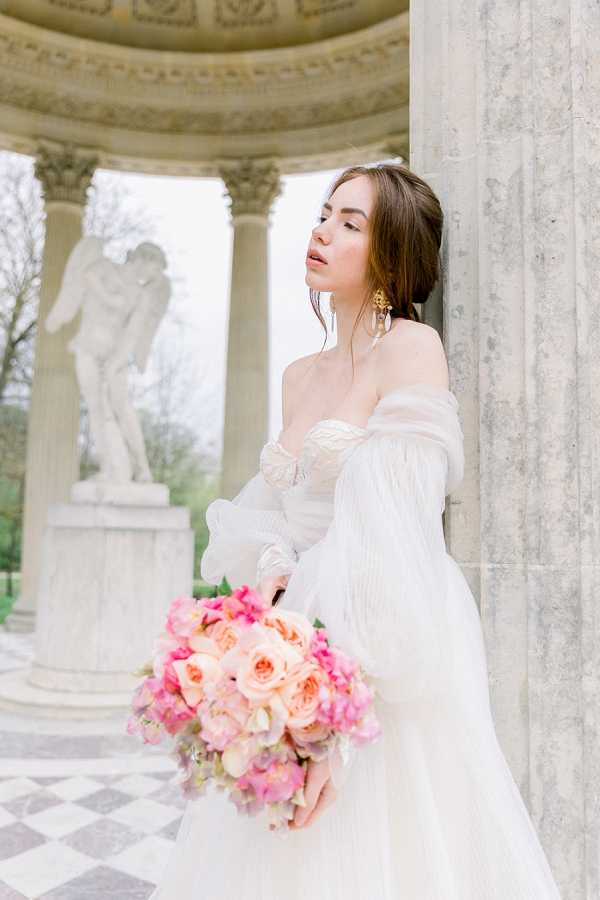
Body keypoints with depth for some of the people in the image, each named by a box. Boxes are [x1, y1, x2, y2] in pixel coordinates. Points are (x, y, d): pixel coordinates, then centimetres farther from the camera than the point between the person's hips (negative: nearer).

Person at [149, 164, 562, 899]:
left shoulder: (412, 348, -10)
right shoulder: (299, 375, 12)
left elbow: (397, 543, -20)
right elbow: (269, 520, 12)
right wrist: (272, 578, -11)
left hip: (386, 673, -7)